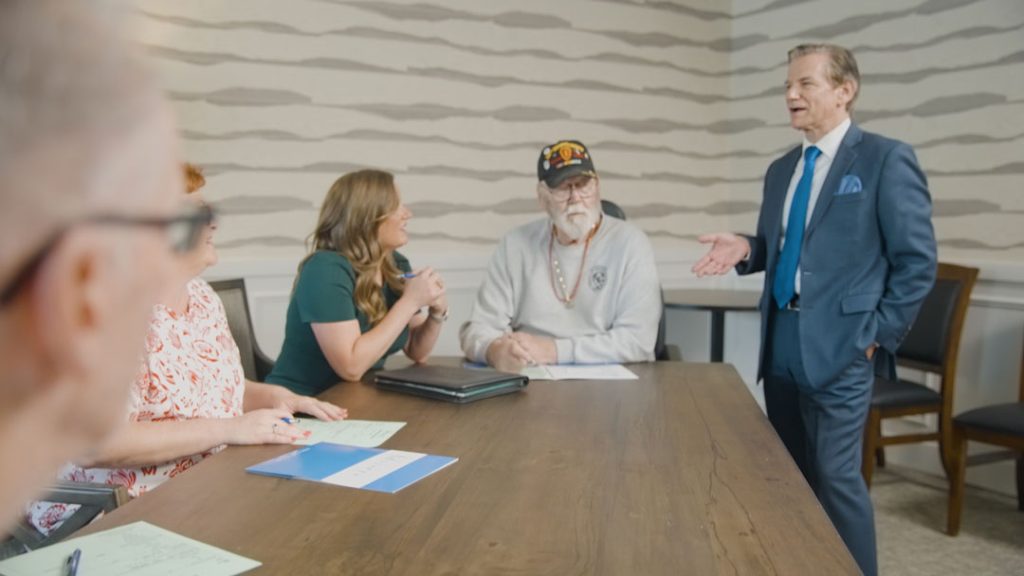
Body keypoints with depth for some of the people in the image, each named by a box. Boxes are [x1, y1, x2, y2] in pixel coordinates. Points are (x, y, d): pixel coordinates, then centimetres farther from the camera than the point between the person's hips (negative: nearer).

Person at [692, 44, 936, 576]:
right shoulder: (781, 169, 14)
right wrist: (746, 248, -3)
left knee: (836, 475, -2)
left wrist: (878, 334, -10)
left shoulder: (886, 159, -6)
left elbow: (917, 259, -7)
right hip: (780, 343, 7)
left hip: (840, 345, -6)